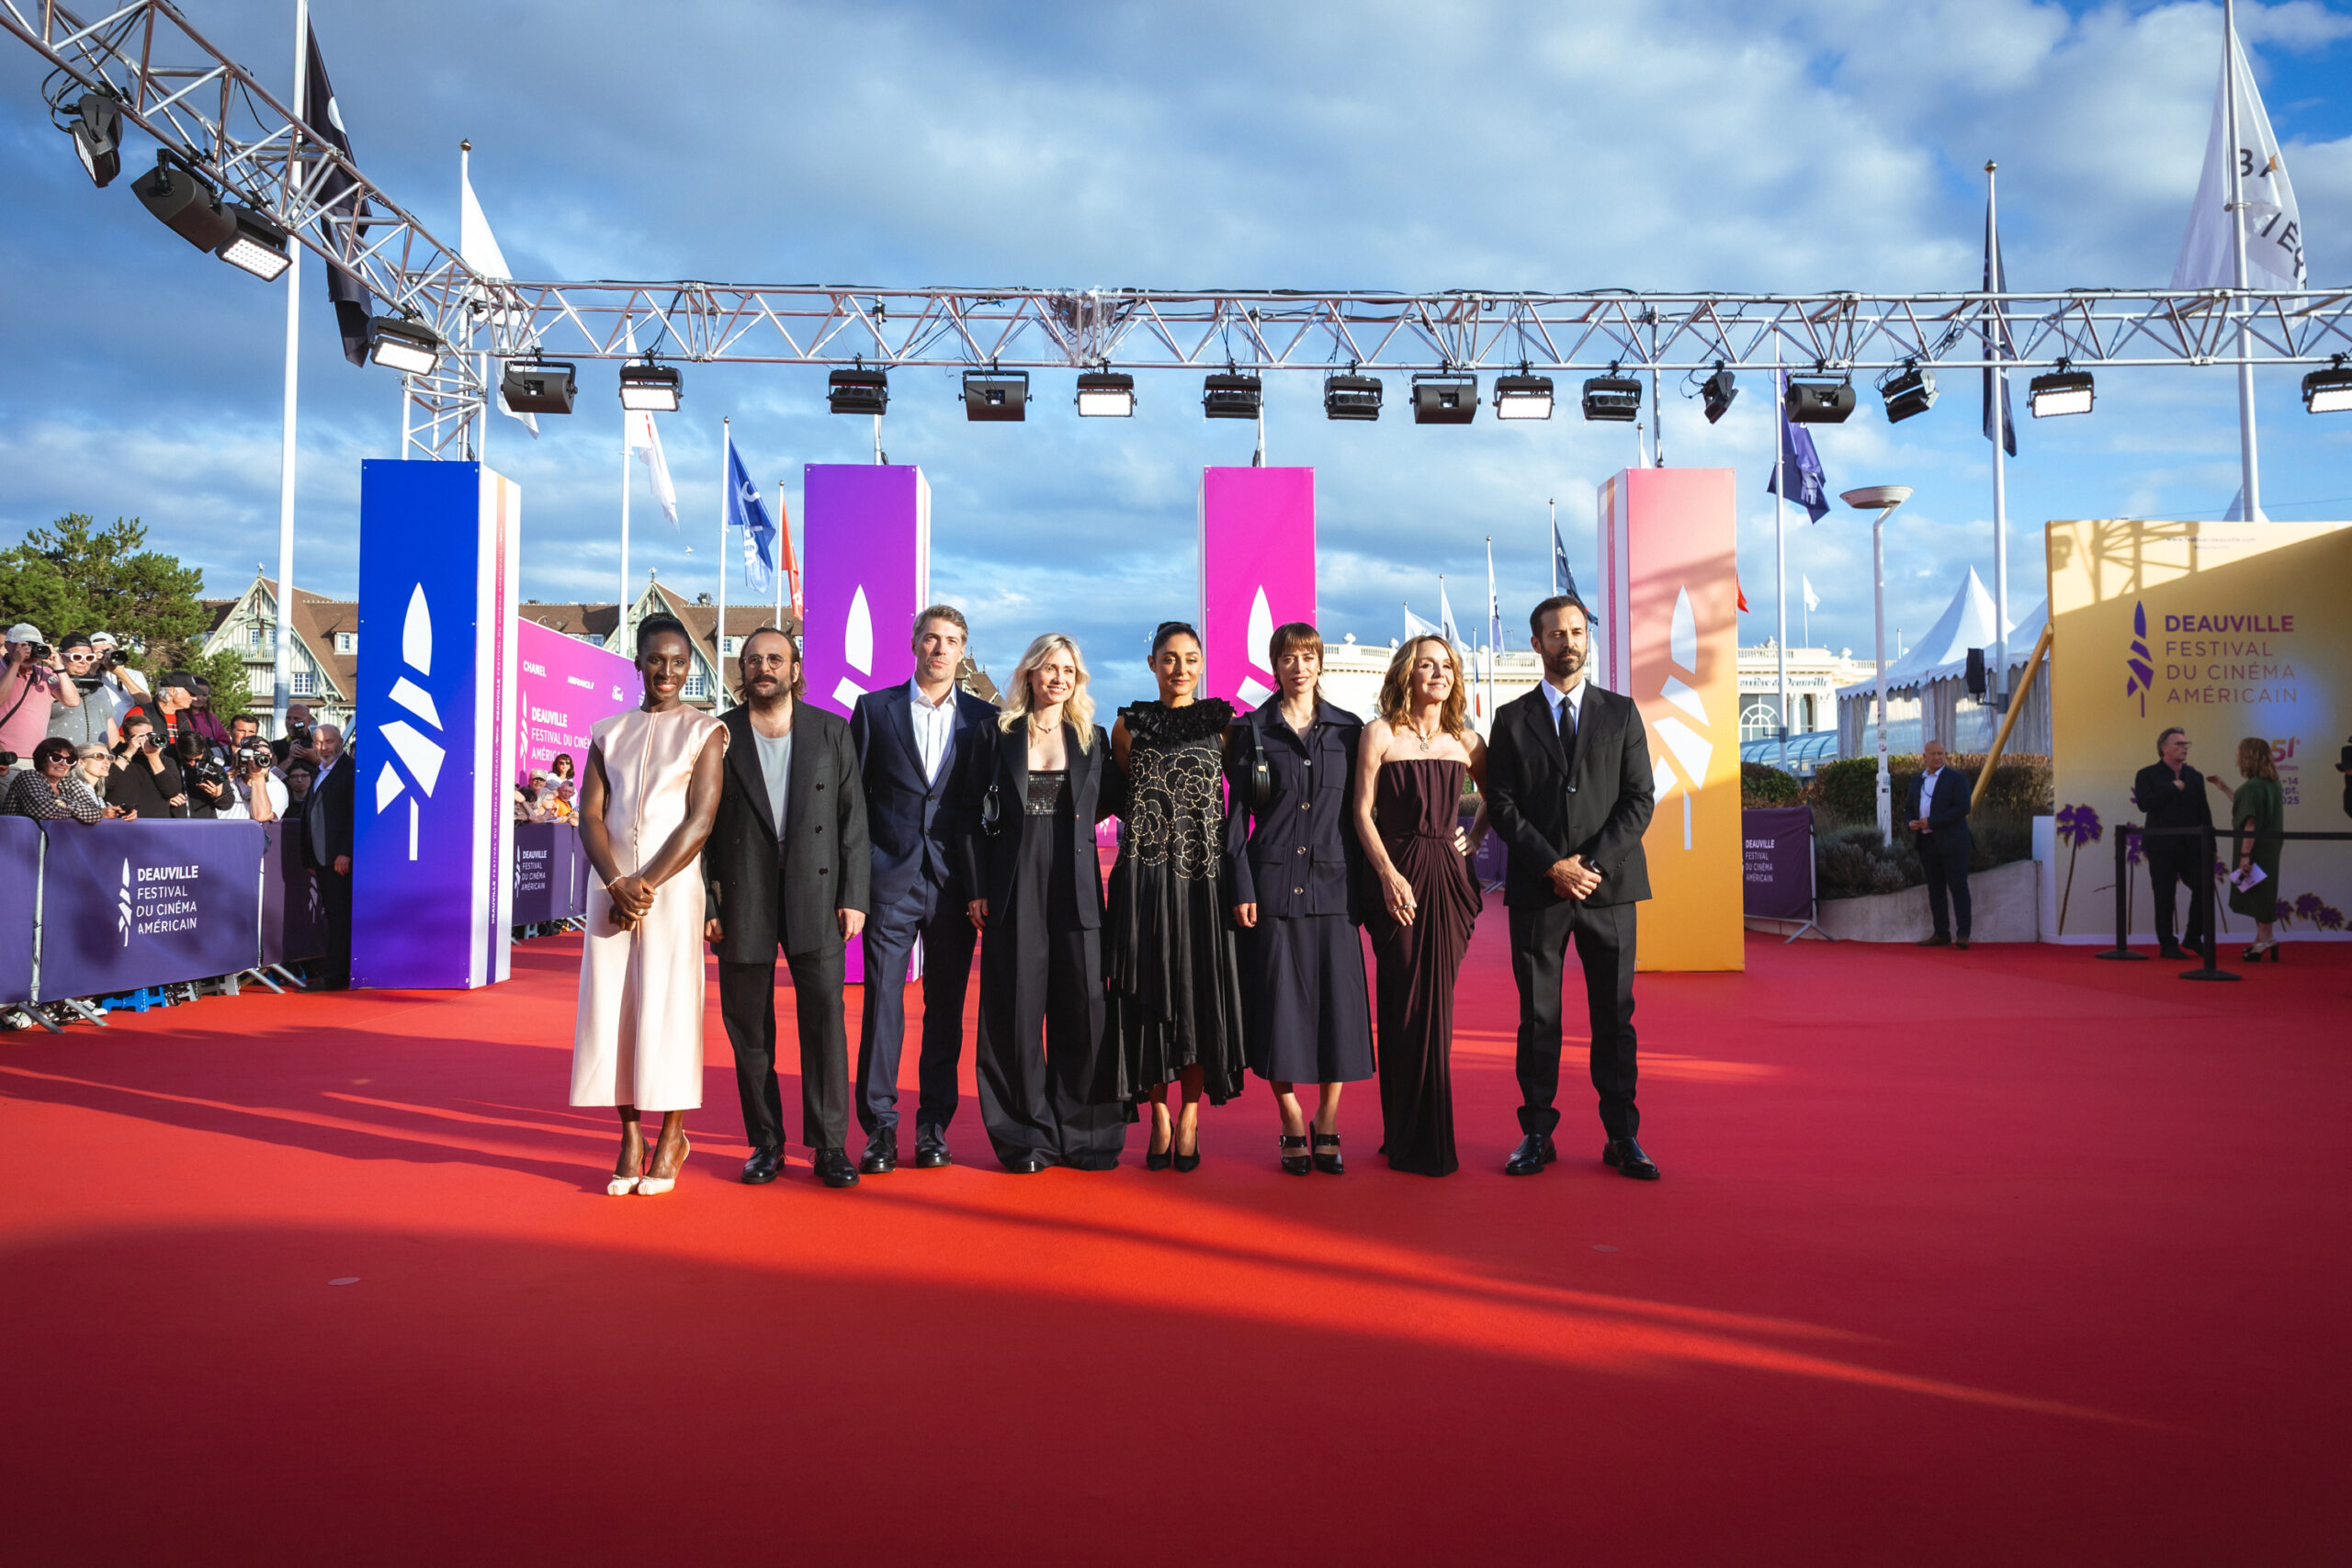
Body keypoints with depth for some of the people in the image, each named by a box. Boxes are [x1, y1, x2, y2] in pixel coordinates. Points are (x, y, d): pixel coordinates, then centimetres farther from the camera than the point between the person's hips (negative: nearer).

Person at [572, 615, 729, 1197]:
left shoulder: (703, 731, 2)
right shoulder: (608, 733, 13)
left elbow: (701, 820, -6)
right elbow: (590, 817, 5)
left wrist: (648, 886, -12)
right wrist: (618, 885, -11)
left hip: (673, 887, -3)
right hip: (611, 888, 4)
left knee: (669, 1007, -2)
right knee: (611, 1007, 3)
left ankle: (672, 1138, 10)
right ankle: (630, 1137, 13)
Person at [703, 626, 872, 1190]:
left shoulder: (832, 732, 6)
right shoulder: (718, 736, 5)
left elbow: (854, 818, 4)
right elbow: (700, 826, 4)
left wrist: (854, 896, -3)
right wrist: (705, 903, -2)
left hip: (815, 892, -1)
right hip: (742, 895, 1)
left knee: (825, 1015, -5)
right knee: (748, 1026, 6)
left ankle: (830, 1144, 3)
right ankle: (765, 1142, 17)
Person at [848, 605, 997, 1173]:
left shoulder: (982, 718, 9)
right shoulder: (874, 708, 7)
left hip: (956, 884, 1)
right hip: (891, 878, -1)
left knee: (946, 1006, 6)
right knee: (882, 1000, -2)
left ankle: (934, 1125, 16)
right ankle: (880, 1126, 8)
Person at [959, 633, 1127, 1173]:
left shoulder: (1092, 737, 11)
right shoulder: (999, 734, 6)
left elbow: (1111, 802, 15)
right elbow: (974, 814, 2)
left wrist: (1072, 820, -5)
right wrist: (977, 887, -4)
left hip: (1075, 890, 2)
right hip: (1014, 890, -1)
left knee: (1082, 1008, 2)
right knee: (1017, 1011, 1)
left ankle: (1083, 1135, 13)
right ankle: (1027, 1135, 12)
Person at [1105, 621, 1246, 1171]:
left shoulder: (1221, 722, 6)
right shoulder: (1129, 724, 8)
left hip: (1204, 877, 0)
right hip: (1144, 875, 1)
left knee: (1202, 993, 0)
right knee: (1150, 993, 1)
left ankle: (1188, 1120, 10)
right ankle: (1159, 1118, 12)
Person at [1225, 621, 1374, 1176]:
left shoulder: (1349, 729, 10)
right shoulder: (1251, 730, 5)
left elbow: (1359, 811, 9)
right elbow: (1237, 813, 3)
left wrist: (1363, 885, 3)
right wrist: (1241, 889, -5)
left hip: (1333, 884, 1)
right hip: (1272, 883, -1)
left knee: (1337, 1002, 0)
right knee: (1280, 1004, 0)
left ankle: (1327, 1124, 14)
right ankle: (1293, 1129, 12)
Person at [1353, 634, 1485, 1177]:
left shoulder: (1464, 740, 10)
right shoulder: (1381, 733, -1)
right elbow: (1362, 812, -5)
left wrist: (1473, 841, 8)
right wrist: (1389, 875, -13)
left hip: (1449, 879, 3)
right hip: (1398, 878, -3)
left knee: (1435, 1004, 6)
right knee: (1407, 1006, -1)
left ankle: (1429, 1137, 16)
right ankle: (1409, 1140, 8)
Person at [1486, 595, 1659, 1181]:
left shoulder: (1621, 713, 10)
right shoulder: (1512, 719, 8)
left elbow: (1640, 800, 3)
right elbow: (1502, 805, 1)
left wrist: (1593, 864, -9)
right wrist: (1553, 866, -10)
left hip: (1609, 887, 1)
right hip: (1536, 890, 0)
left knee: (1614, 1016, 4)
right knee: (1538, 1018, 4)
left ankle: (1621, 1137, 12)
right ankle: (1537, 1134, 12)